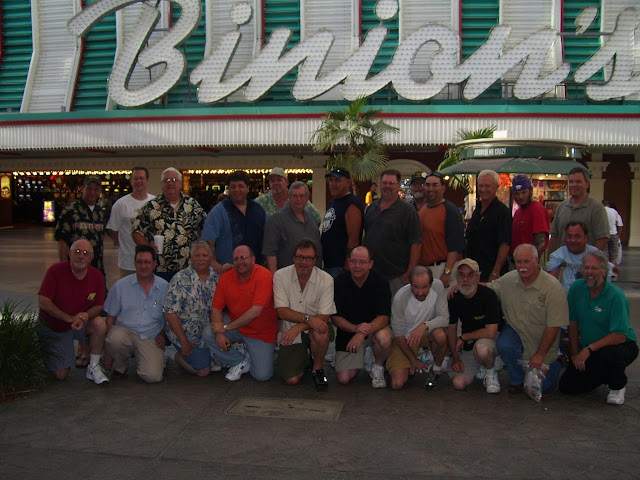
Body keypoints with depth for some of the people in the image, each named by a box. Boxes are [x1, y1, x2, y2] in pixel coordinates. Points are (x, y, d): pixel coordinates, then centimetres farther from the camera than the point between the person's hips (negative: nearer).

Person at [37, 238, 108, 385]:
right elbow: (43, 302, -21)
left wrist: (85, 316, -28)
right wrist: (69, 318, -26)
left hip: (82, 322, 2)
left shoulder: (97, 276, -12)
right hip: (53, 327, -2)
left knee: (100, 324, -32)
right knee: (60, 375, -4)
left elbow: (99, 305, -5)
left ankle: (93, 367, -11)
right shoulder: (56, 270, -19)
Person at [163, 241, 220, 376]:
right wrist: (184, 342, -17)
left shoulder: (216, 277, -1)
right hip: (185, 333, -6)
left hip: (207, 332, 6)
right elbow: (170, 313, -18)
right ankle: (173, 352, 12)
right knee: (204, 370, -10)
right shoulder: (180, 279, -17)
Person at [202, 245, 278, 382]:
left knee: (262, 375, -13)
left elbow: (255, 312, -27)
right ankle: (241, 361, 1)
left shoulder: (264, 276, -22)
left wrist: (226, 327, -24)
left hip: (261, 333, -4)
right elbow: (216, 309, -4)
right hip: (234, 325, 4)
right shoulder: (226, 277, -6)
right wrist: (219, 333, -21)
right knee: (207, 334, -20)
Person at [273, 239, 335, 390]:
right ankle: (302, 357, 26)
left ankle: (317, 368, -6)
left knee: (321, 332, -36)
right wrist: (308, 318, -30)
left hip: (313, 330, -1)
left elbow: (324, 317, -16)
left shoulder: (326, 280, -13)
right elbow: (282, 312, -15)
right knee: (292, 379, -9)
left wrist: (298, 328, -29)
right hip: (289, 333, 1)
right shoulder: (280, 276, -10)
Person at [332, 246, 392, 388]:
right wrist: (355, 328, -28)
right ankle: (358, 361, 26)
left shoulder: (380, 283, -12)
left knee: (385, 339, -36)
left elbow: (384, 317, -20)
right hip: (348, 332, 1)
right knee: (344, 379, -10)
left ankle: (378, 367, -3)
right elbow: (335, 317, -9)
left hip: (374, 328, -1)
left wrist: (362, 334, -36)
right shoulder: (339, 283, -9)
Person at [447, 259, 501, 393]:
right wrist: (455, 358, 0)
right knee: (459, 383, -14)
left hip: (489, 339, -4)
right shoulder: (454, 298, -5)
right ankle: (478, 367, 19)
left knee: (481, 348, -41)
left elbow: (490, 332, -25)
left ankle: (491, 373, -6)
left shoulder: (488, 295, -21)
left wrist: (463, 337, -13)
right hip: (467, 344, 4)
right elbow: (451, 328, 6)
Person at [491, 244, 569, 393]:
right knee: (504, 345, -30)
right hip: (515, 331, 3)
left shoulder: (553, 287, -19)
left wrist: (540, 355, -17)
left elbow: (553, 326, -18)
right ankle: (517, 380, 1)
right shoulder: (508, 280, -7)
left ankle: (557, 362, 29)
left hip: (542, 342, -3)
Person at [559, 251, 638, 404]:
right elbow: (573, 323, 4)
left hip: (622, 345, -5)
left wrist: (589, 349, -30)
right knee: (567, 386, -6)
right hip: (588, 351, 5)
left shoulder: (616, 296, -20)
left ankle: (618, 386, -5)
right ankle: (605, 375, 23)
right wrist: (575, 353, 1)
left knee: (609, 353, -40)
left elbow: (620, 336, -26)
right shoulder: (576, 288, -4)